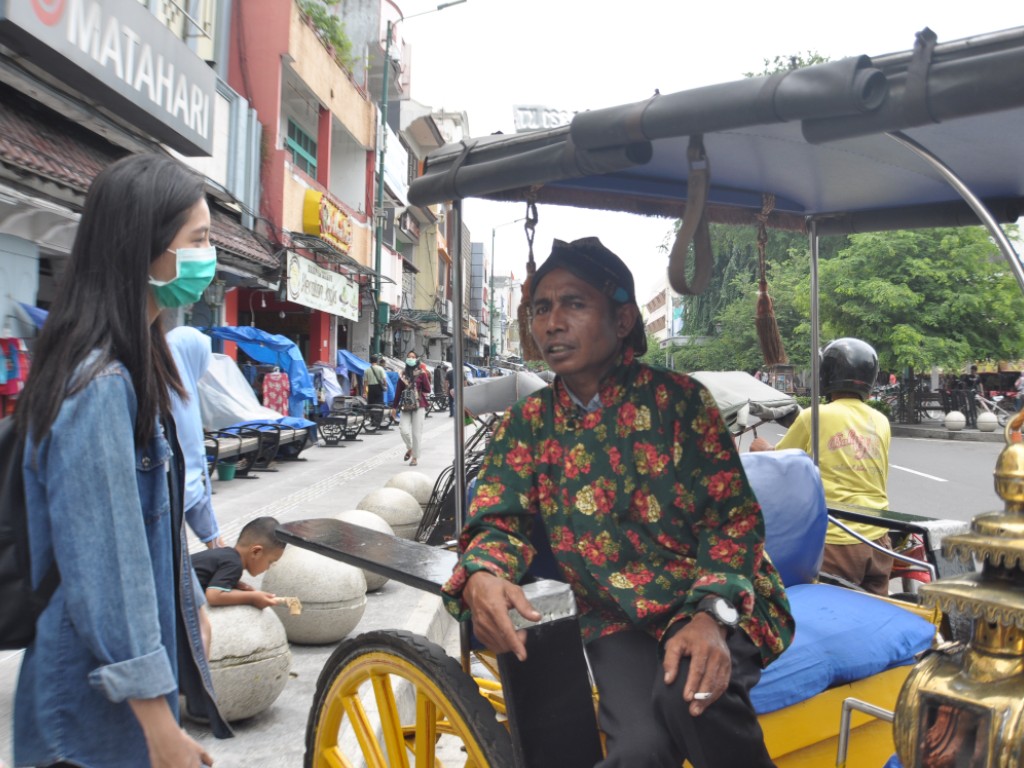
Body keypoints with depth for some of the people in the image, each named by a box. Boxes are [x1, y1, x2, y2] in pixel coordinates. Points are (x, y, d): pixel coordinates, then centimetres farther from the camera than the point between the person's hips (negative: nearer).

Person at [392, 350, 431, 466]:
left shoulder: (421, 373, -2)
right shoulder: (403, 374, 8)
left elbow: (427, 390, -3)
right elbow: (398, 390, 8)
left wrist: (416, 393, -2)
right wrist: (395, 406, 7)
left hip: (419, 406, -3)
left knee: (416, 432, -1)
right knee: (403, 429, -11)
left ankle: (415, 457, 11)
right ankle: (410, 448, 18)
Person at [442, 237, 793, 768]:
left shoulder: (678, 397, -2)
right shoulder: (527, 423, 7)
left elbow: (735, 516, -5)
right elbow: (499, 521, 1)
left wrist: (712, 614, -22)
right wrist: (479, 576, -24)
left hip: (714, 600, 0)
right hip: (618, 620, 1)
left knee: (691, 697, -32)